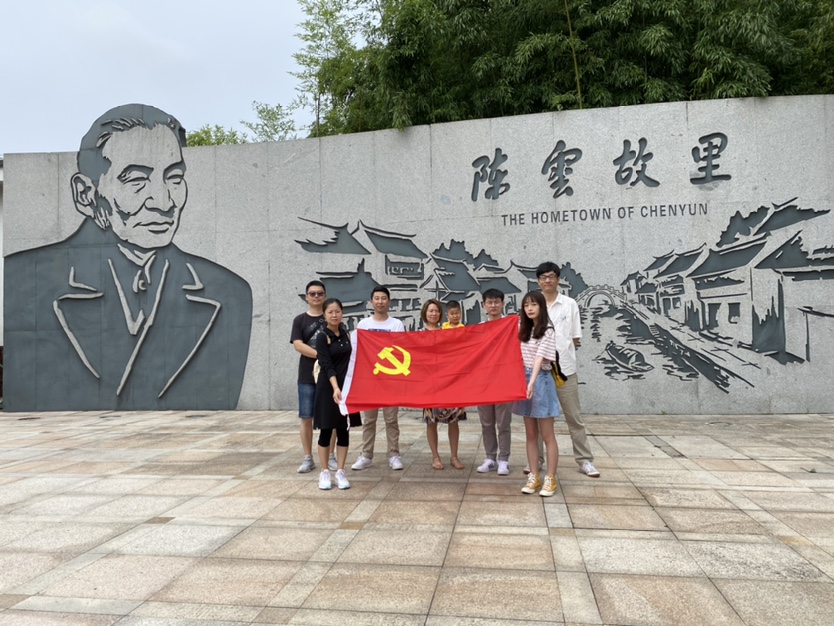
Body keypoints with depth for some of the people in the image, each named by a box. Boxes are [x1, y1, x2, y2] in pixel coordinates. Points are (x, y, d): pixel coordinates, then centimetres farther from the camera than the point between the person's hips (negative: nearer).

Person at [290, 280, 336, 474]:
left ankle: (330, 456, 17)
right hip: (307, 377, 0)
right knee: (306, 418, 2)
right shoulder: (300, 320, 5)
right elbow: (298, 345, -7)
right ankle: (308, 458, 13)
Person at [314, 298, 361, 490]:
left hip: (347, 387, 5)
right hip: (328, 388, -5)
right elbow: (327, 366, -17)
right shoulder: (322, 337, -8)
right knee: (326, 430, 3)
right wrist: (335, 388, -30)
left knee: (344, 430, 6)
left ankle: (340, 472, 14)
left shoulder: (345, 334, 8)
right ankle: (325, 472, 15)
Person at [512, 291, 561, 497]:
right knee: (530, 434, 10)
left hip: (540, 381, -6)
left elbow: (539, 359, -21)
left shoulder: (547, 331, -10)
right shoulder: (524, 329, 11)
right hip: (523, 379, 6)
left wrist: (532, 382, -31)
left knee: (547, 435, 1)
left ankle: (551, 479, 9)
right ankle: (533, 477, 18)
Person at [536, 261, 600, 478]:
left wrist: (560, 346, -6)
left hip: (565, 368, -1)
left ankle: (585, 460, 15)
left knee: (574, 417, 6)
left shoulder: (570, 304, 3)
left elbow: (576, 339, 5)